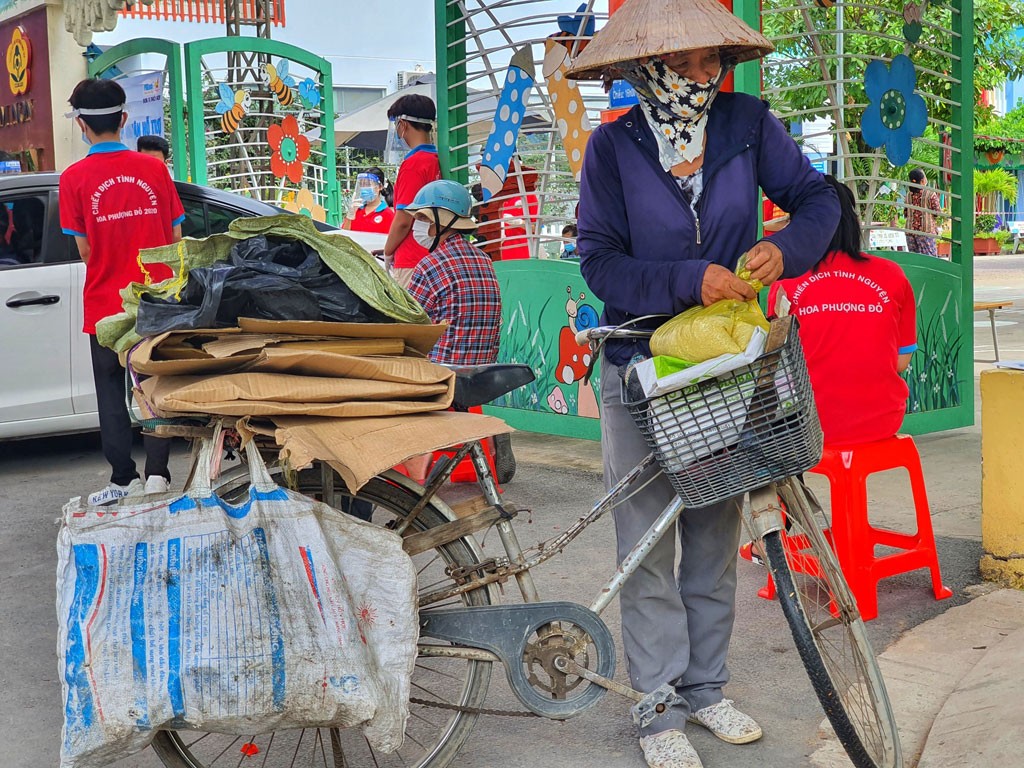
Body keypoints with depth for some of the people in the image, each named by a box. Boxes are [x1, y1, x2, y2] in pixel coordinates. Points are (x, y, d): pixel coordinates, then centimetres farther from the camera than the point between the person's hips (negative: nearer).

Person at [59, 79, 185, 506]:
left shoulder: (74, 179, -9)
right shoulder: (154, 170, -2)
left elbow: (85, 251, -6)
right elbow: (176, 238, 2)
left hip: (105, 304, -2)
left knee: (111, 392, 10)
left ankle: (123, 479, 11)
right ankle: (157, 474, 8)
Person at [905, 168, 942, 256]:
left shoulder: (908, 195, 5)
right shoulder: (930, 194, -8)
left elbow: (906, 214, 8)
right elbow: (938, 212, -4)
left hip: (910, 230, 5)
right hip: (926, 231, -5)